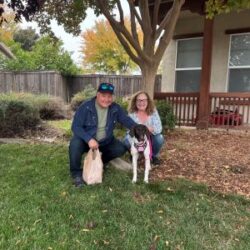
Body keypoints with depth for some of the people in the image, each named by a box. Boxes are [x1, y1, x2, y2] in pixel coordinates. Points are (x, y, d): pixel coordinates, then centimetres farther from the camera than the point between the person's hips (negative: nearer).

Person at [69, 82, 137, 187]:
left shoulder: (115, 108, -7)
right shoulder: (85, 107, -18)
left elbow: (127, 120, -5)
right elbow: (76, 126, -21)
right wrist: (89, 139, -36)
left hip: (105, 142, 4)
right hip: (86, 140, -4)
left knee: (121, 149, -14)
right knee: (75, 144, -34)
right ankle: (76, 173, -9)